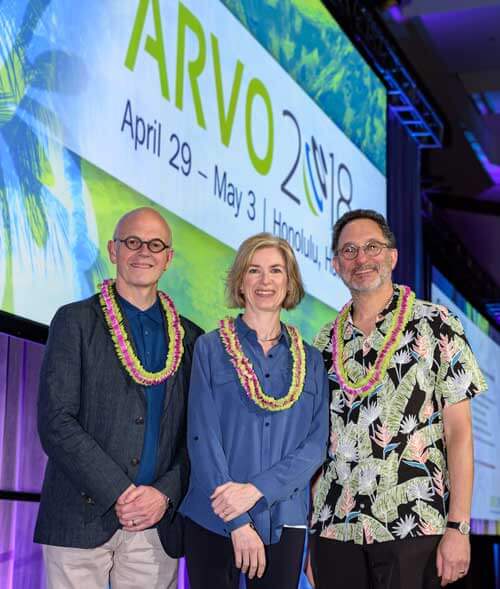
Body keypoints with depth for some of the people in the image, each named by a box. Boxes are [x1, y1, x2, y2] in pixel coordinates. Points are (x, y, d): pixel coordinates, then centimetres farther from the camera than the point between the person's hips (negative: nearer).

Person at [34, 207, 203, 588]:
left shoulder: (189, 338, 11)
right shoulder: (76, 321, 1)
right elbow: (56, 423, -8)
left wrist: (166, 493, -8)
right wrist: (120, 494, -14)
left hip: (156, 524, 3)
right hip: (82, 521, -2)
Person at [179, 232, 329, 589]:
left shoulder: (310, 360, 9)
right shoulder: (211, 349, 1)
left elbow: (317, 444, 1)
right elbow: (203, 438, -6)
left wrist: (257, 489, -14)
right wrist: (237, 522, -14)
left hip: (284, 521, 2)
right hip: (214, 520, -2)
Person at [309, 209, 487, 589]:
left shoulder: (435, 325, 0)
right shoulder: (325, 342, 10)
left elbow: (459, 430, -4)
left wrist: (458, 526, -11)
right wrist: (309, 528, 5)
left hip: (414, 528, -3)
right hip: (333, 528, 4)